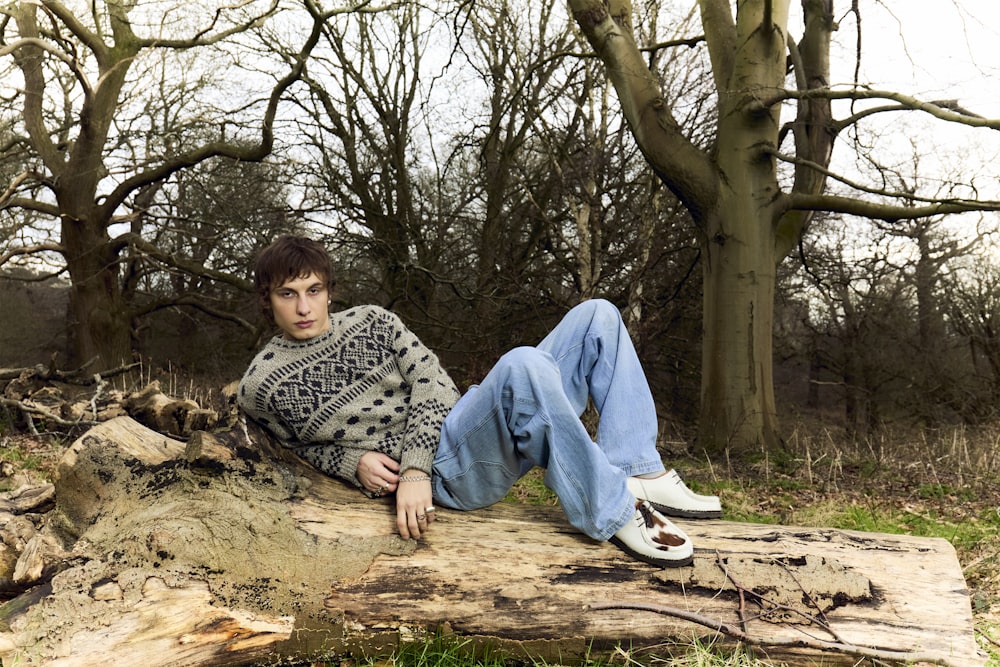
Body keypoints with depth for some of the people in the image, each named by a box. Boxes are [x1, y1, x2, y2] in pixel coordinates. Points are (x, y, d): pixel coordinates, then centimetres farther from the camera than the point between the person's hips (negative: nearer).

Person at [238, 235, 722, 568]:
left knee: (596, 316, -3)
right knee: (523, 363, -37)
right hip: (444, 470, -6)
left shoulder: (372, 321, 13)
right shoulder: (260, 388, 4)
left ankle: (639, 475, -10)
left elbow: (432, 384, 2)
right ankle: (613, 515, -24)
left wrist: (414, 468, -14)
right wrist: (353, 463, -8)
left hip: (464, 422, 6)